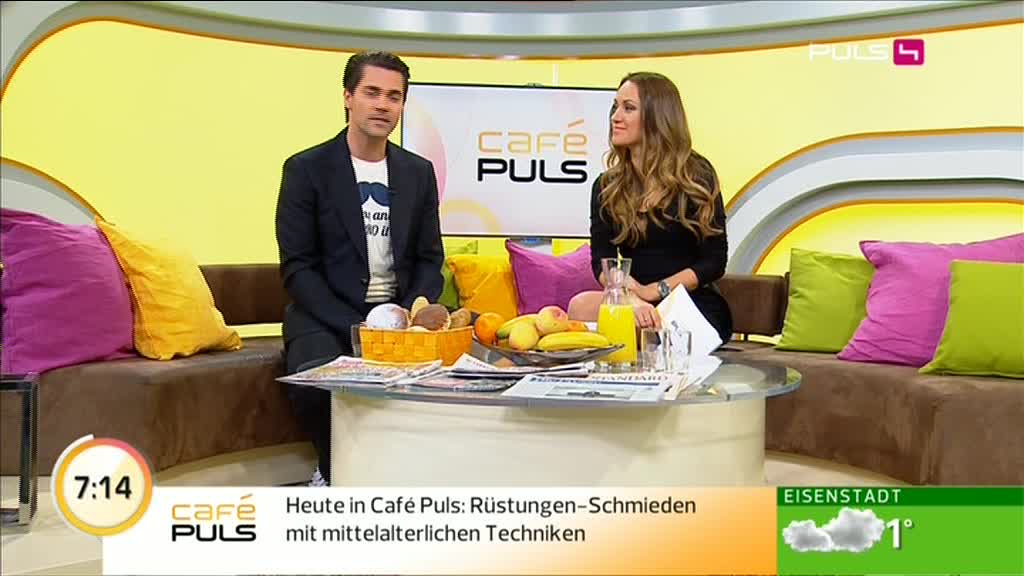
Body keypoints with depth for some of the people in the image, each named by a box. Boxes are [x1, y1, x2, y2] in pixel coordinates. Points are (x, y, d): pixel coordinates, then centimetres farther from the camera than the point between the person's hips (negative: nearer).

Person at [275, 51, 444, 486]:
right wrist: (356, 327, -18)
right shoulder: (306, 169, -2)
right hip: (326, 317, -3)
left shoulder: (419, 172, 11)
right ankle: (334, 471, 0)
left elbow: (430, 260, 11)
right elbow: (297, 268, -7)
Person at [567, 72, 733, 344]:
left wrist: (652, 291, -15)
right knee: (580, 306, -29)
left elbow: (714, 262, -3)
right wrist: (632, 299, -25)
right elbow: (601, 263, -3)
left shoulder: (696, 176, 0)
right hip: (641, 310, 4)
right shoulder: (606, 187, 9)